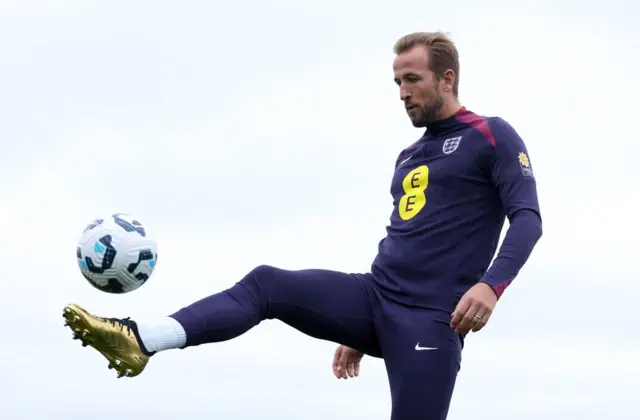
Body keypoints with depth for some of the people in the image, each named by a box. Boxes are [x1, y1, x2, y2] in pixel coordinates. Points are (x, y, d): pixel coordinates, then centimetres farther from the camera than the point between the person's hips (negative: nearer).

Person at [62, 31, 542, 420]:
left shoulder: (491, 137, 0)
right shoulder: (408, 156, 23)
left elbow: (527, 217, -10)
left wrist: (491, 285, -27)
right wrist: (360, 327, 27)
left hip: (431, 319, -7)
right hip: (377, 296, 7)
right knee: (266, 283, -12)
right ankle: (141, 341, -27)